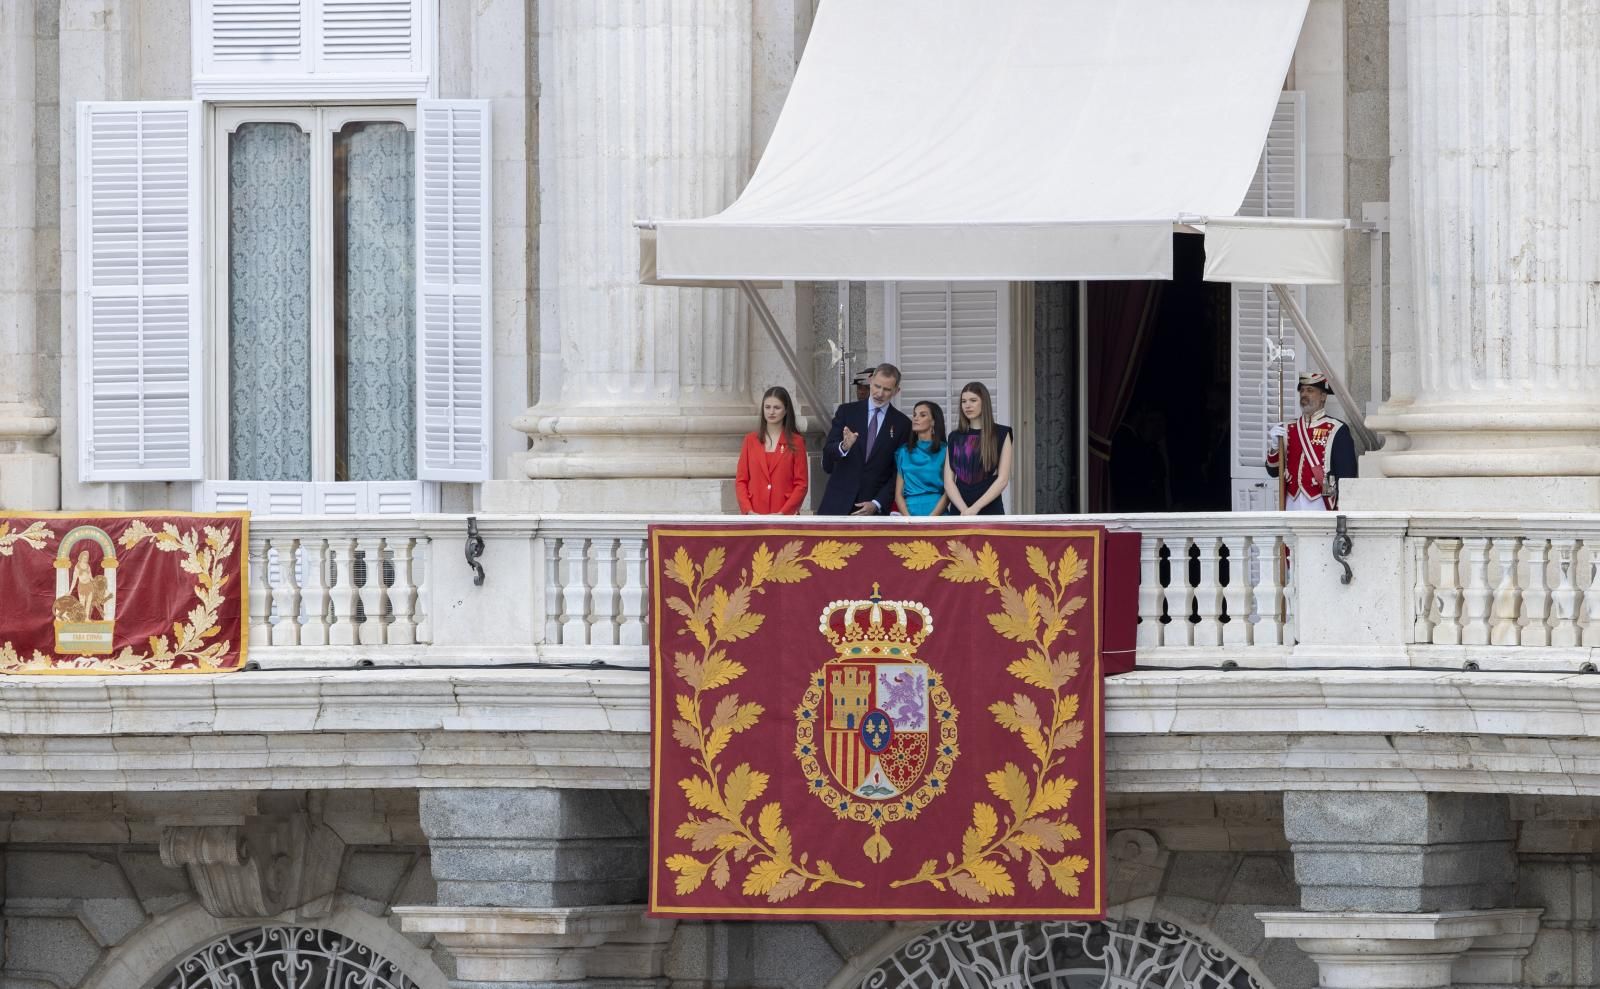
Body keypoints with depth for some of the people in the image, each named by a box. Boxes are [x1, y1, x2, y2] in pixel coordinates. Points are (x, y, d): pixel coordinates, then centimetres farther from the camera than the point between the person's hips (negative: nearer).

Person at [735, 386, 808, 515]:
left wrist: (782, 513, -11)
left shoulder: (796, 442, 4)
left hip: (784, 517, -2)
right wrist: (748, 511, -6)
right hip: (754, 518, 2)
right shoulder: (751, 440, 11)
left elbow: (801, 485, 1)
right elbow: (741, 480, 10)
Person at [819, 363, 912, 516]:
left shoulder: (902, 424, 4)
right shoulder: (847, 412, 6)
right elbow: (827, 452, 0)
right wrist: (843, 447, -24)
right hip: (838, 502, 1)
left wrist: (877, 504, -6)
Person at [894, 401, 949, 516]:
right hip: (909, 512, 2)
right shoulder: (904, 452, 11)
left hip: (937, 514, -2)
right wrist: (909, 519, -9)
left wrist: (930, 519, -15)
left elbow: (948, 492, -3)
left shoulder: (944, 451, 2)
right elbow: (898, 493, 6)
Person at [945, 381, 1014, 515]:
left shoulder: (1000, 435, 4)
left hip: (990, 511, -3)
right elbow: (948, 480, 6)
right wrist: (964, 509, -11)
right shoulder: (955, 438, 13)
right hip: (959, 513, 3)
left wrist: (975, 508, -13)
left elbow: (1003, 479, -4)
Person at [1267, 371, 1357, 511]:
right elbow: (1273, 470, 11)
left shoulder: (1336, 431, -3)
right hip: (1292, 507, 5)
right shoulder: (1288, 430, 13)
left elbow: (1347, 475, -5)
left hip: (1321, 509, -5)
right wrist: (1275, 447, -8)